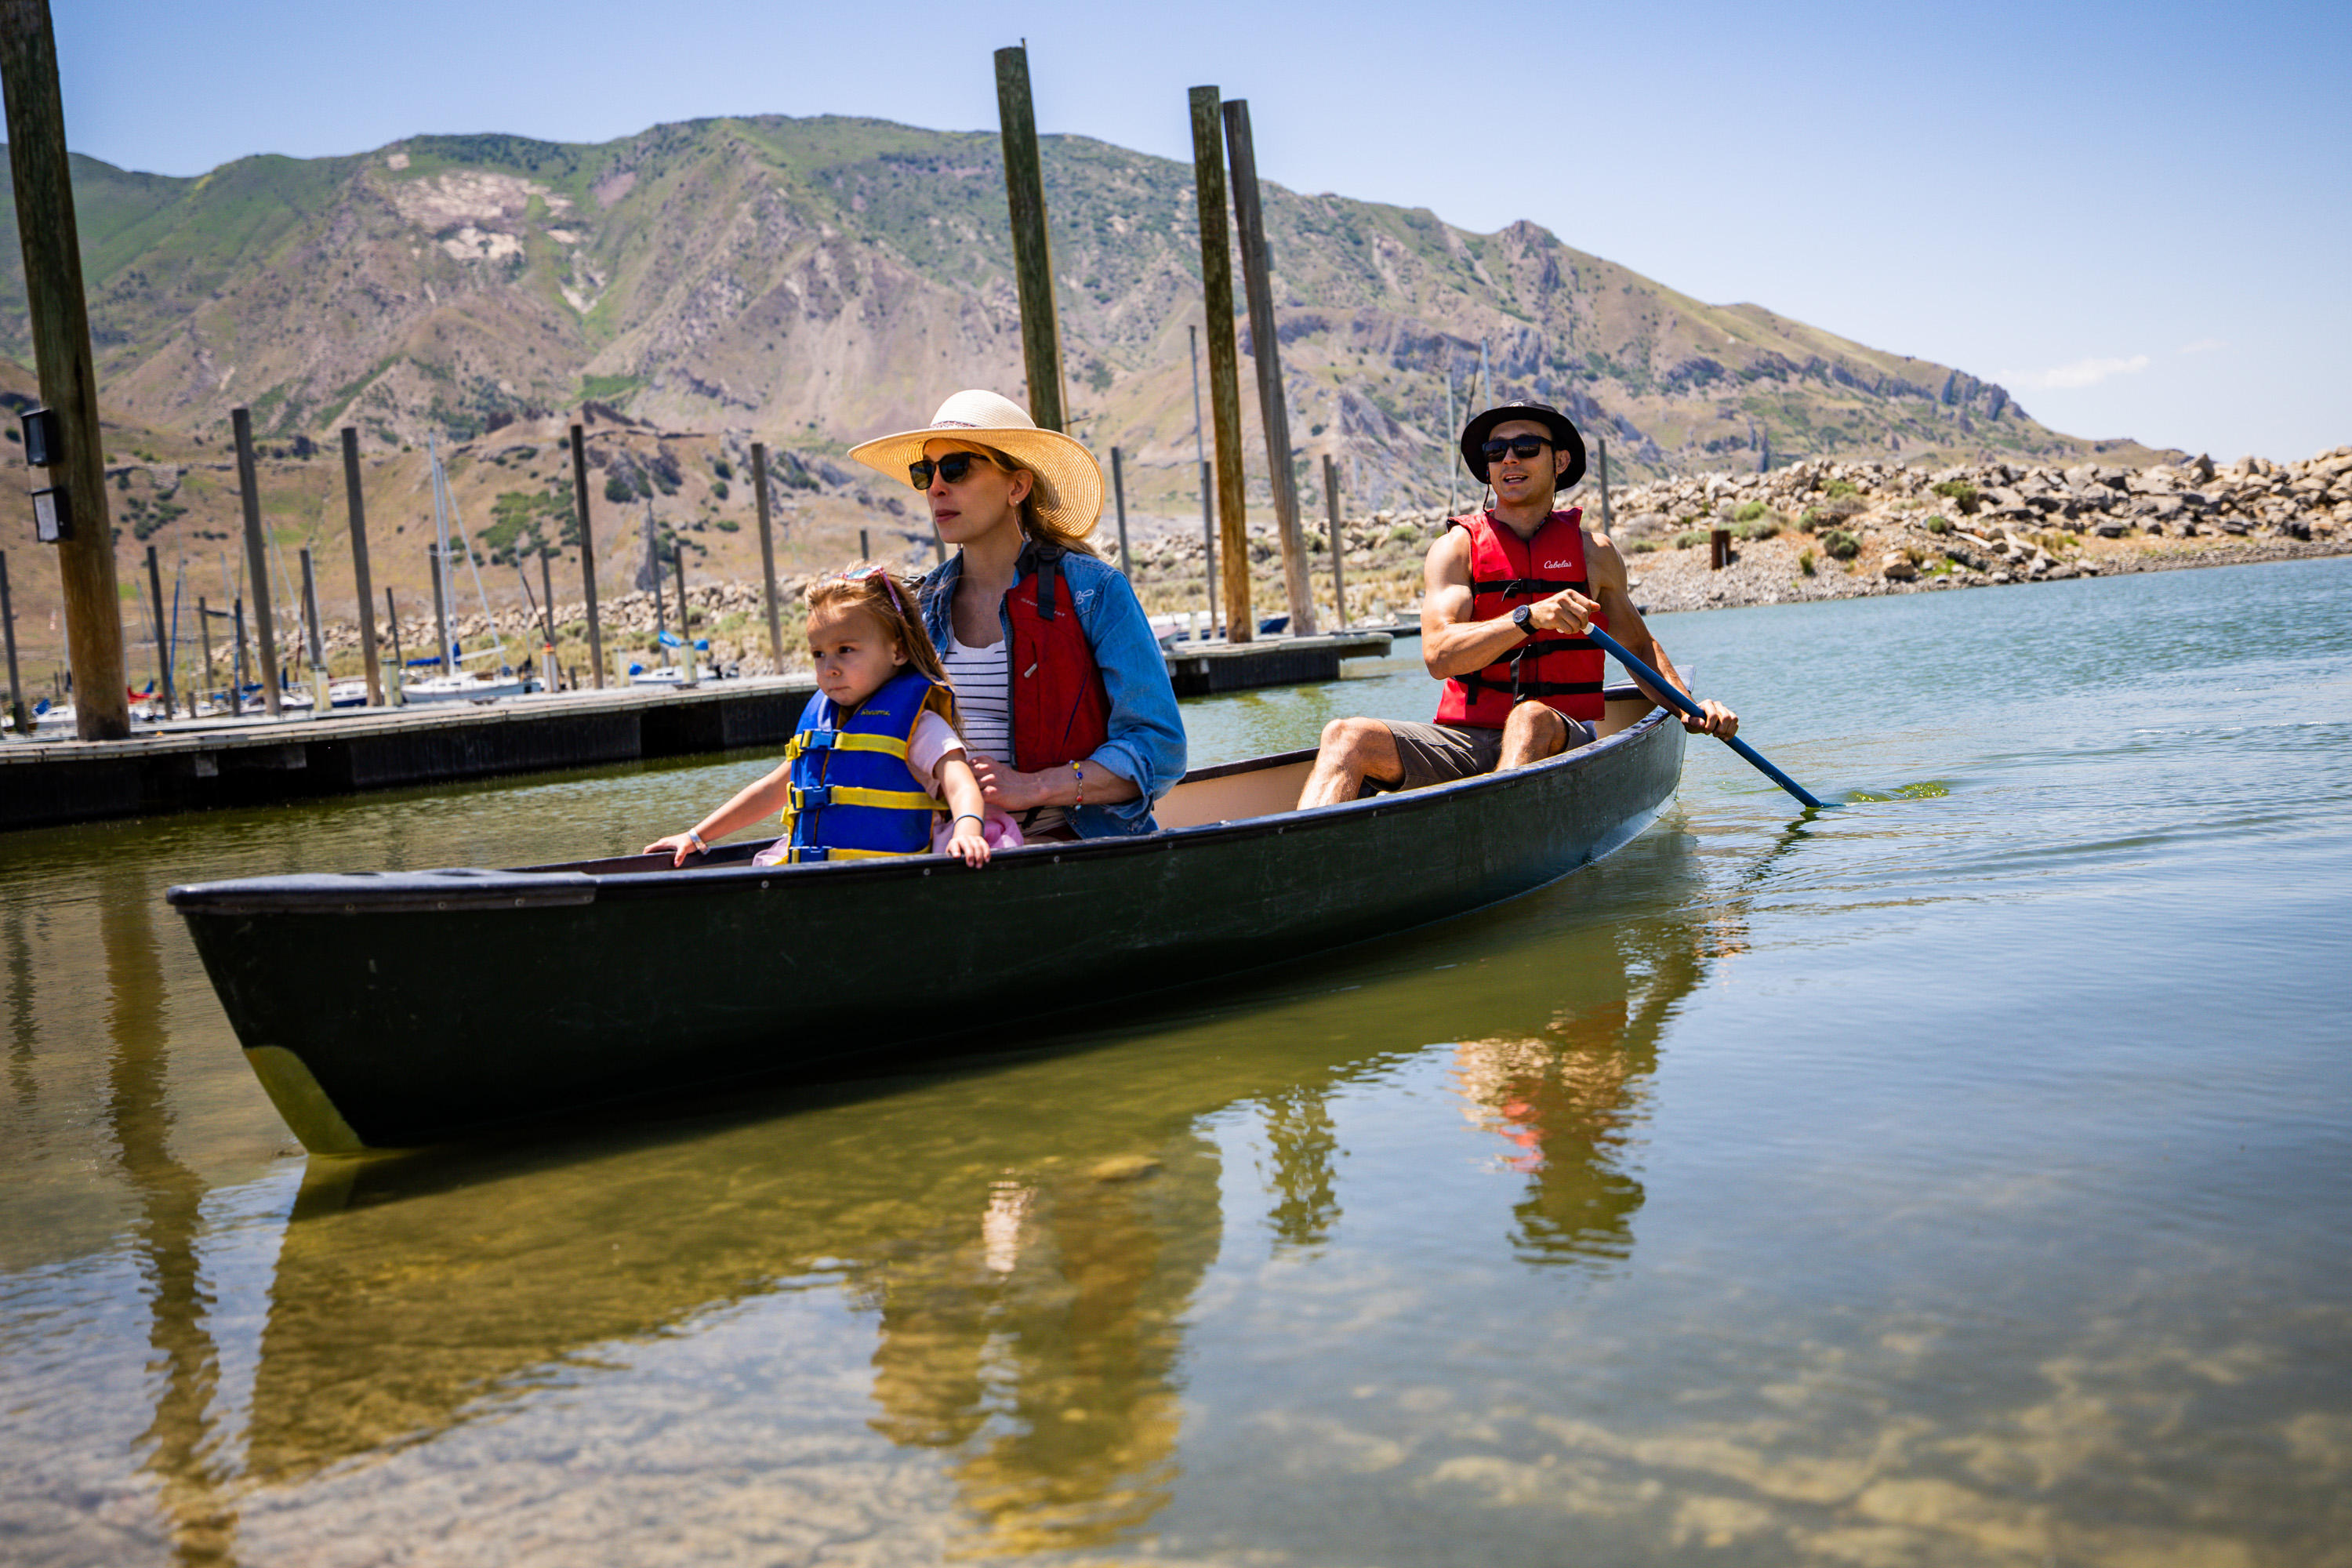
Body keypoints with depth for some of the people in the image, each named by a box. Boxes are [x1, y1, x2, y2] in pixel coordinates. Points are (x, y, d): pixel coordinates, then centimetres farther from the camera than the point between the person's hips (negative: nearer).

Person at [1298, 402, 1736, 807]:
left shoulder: (1592, 551, 11)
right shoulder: (1457, 546, 6)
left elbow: (1639, 646, 26)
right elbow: (1438, 655, -11)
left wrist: (1688, 706, 8)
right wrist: (1529, 618, -24)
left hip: (1562, 741, 0)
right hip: (1465, 742, 1)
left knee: (1531, 719, -37)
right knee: (1348, 736, -24)